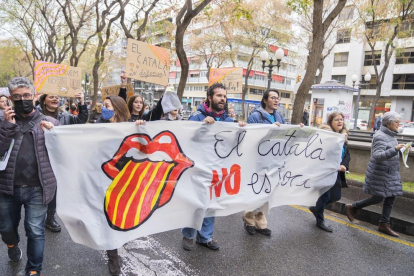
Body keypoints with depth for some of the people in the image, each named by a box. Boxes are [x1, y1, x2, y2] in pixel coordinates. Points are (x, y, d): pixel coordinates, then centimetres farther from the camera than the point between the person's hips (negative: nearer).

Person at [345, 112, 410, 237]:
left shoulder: (391, 135, 10)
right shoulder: (380, 136, -18)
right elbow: (377, 156, -29)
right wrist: (395, 149, -39)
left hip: (391, 173, 9)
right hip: (380, 174, -9)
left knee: (390, 198, 8)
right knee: (378, 198, 0)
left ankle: (384, 224, 18)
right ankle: (351, 207, 18)